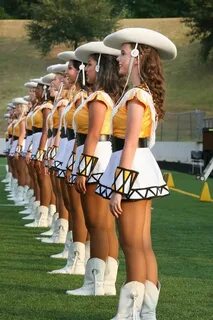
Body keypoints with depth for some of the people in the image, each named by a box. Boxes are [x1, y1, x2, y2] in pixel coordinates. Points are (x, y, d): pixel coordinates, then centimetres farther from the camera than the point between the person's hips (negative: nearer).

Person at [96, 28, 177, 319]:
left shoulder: (136, 96, -15)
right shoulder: (145, 94, 15)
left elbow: (130, 144, -19)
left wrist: (117, 188, -20)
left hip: (132, 169, -10)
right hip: (142, 168, 10)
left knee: (132, 245, -4)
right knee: (143, 245, 11)